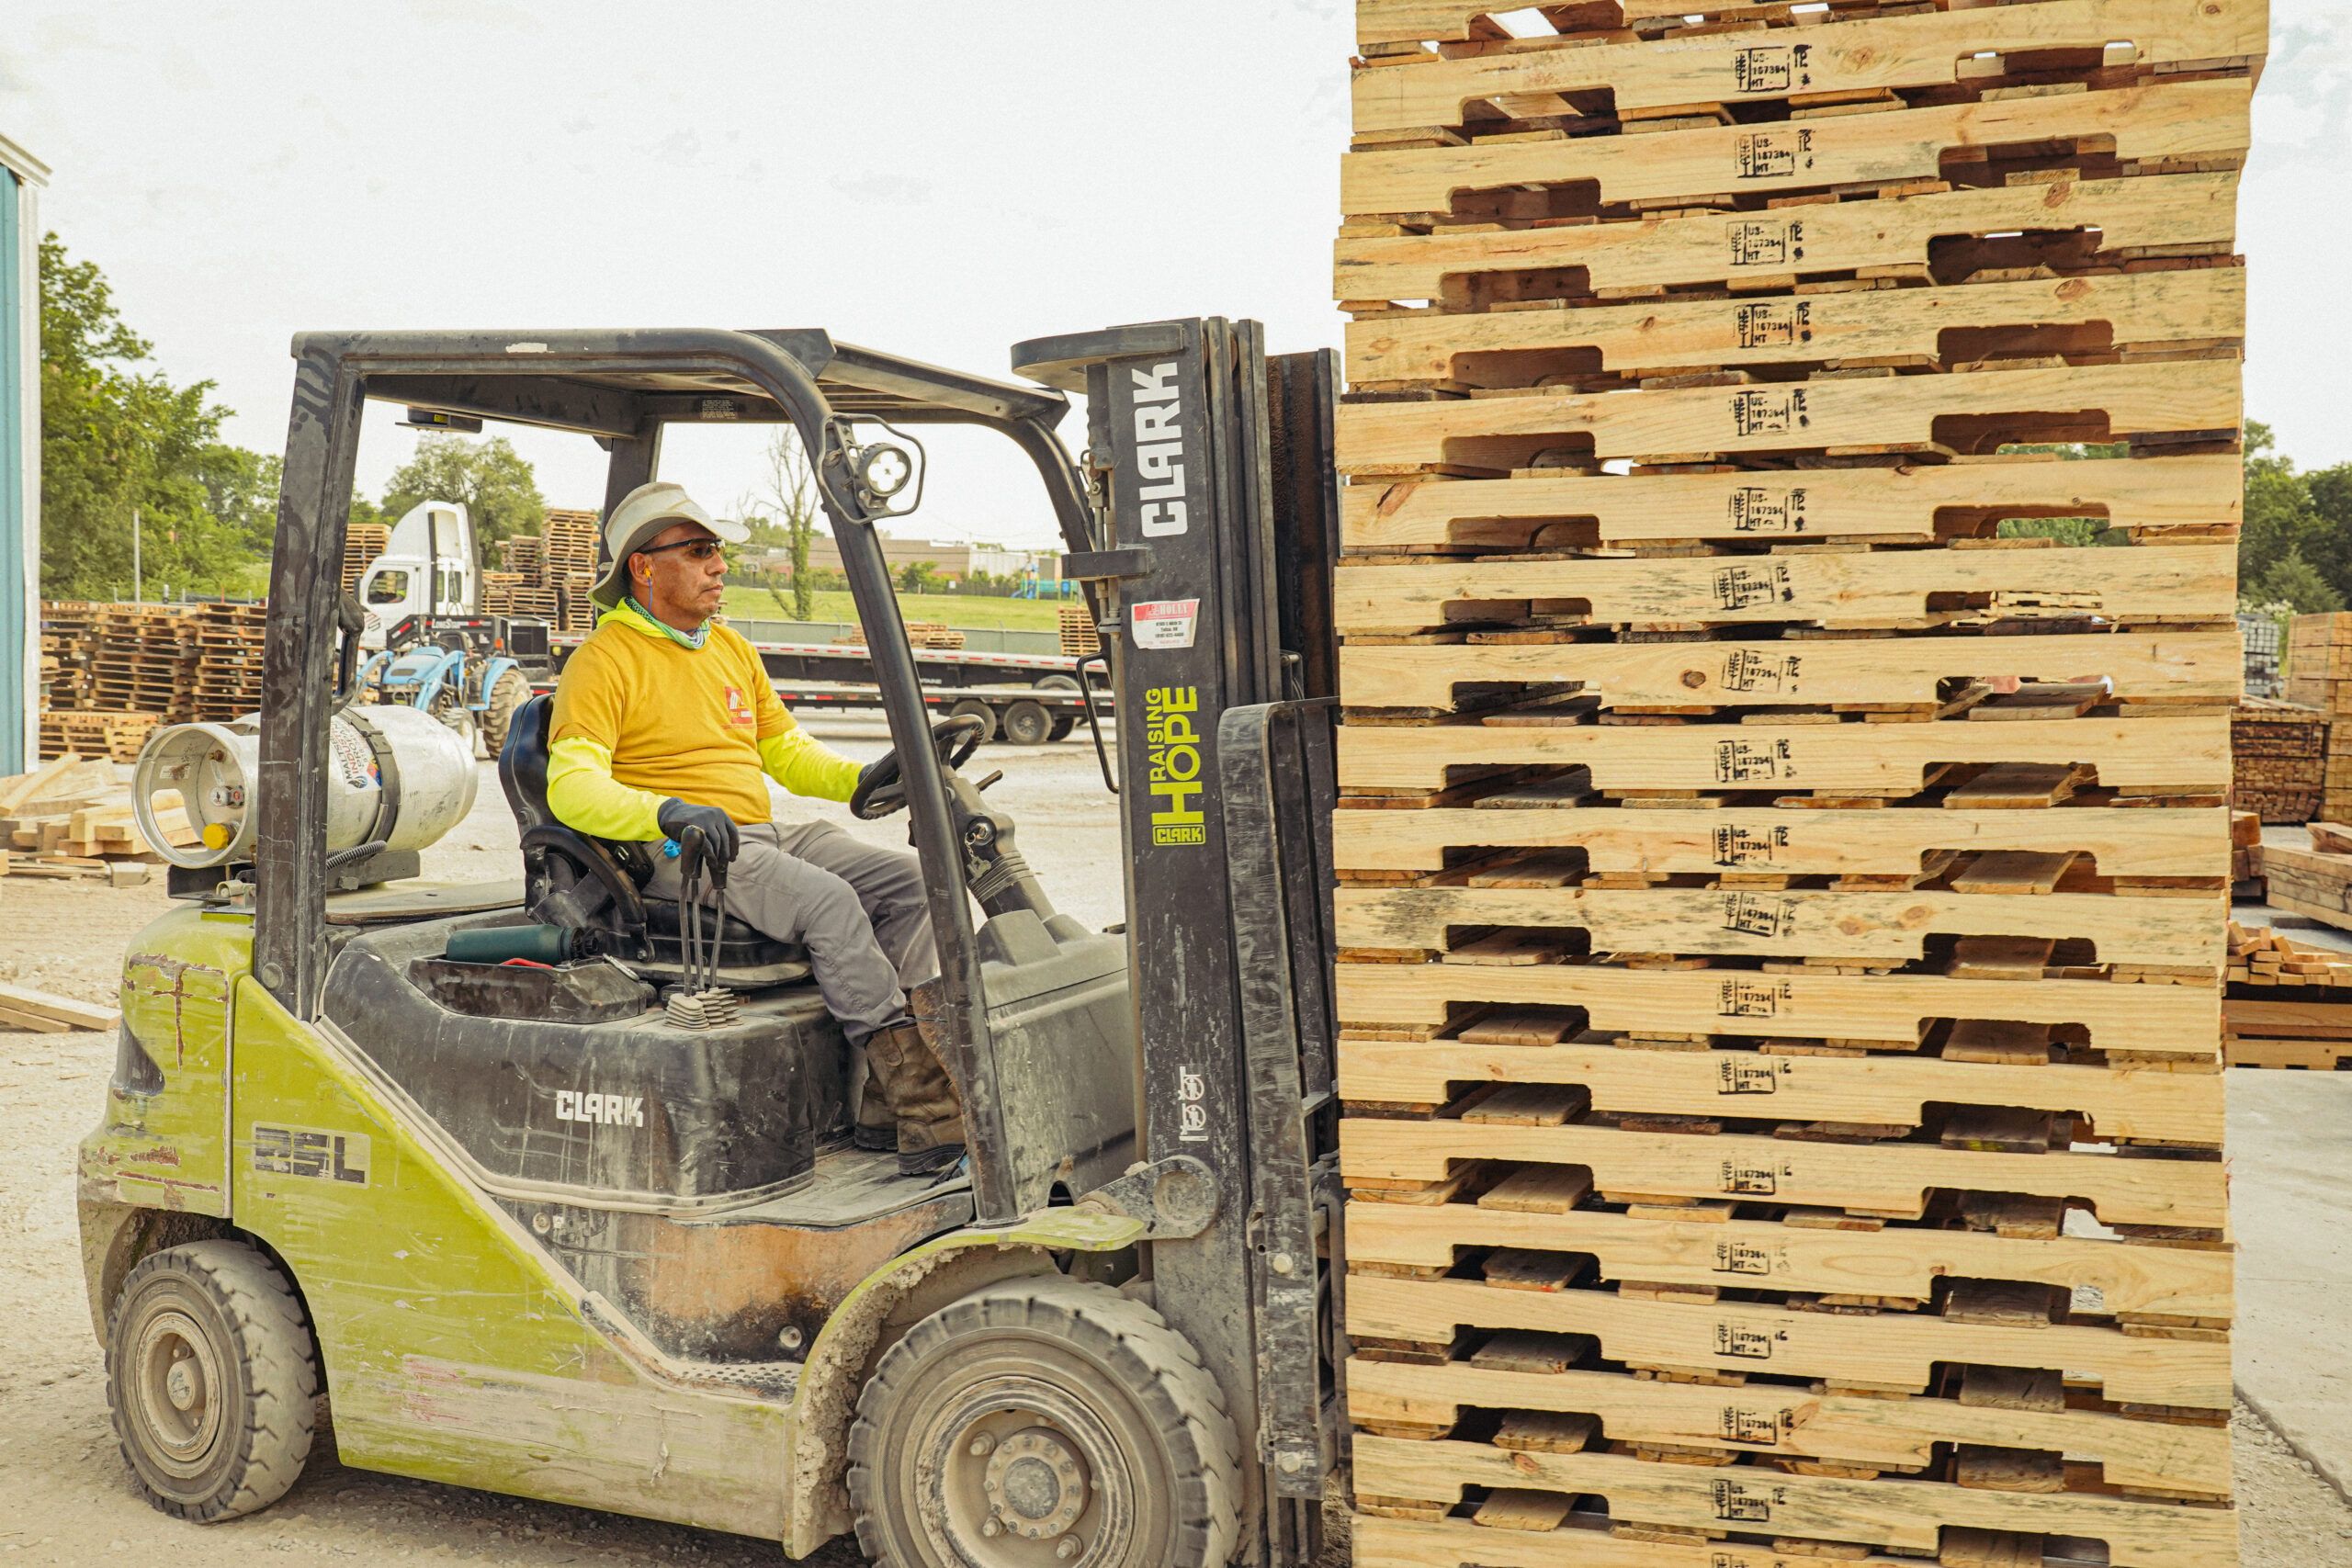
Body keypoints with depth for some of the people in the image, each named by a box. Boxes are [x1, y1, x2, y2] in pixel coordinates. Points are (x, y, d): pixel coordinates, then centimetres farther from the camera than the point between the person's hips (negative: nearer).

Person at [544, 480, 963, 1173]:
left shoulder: (731, 647, 20)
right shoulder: (602, 661, -3)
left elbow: (787, 750, 25)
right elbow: (572, 787, -14)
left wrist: (862, 779, 6)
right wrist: (667, 813, -32)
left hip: (762, 835, 8)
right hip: (670, 856, -7)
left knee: (910, 878, -13)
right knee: (828, 900, -31)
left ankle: (886, 1110, -20)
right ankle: (918, 1099, -30)